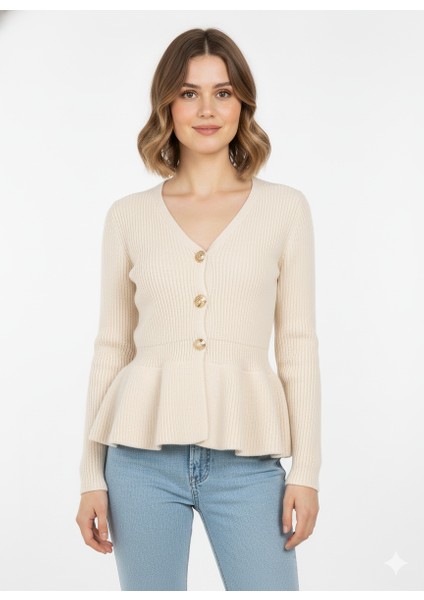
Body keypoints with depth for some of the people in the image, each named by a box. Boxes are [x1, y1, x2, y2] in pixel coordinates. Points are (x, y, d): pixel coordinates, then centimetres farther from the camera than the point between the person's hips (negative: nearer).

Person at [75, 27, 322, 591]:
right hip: (144, 453, 1)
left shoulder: (285, 208, 4)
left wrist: (306, 470, -1)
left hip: (246, 460, 0)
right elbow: (111, 347, 8)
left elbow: (297, 344, 4)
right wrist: (92, 476, 5)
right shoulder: (128, 216, 6)